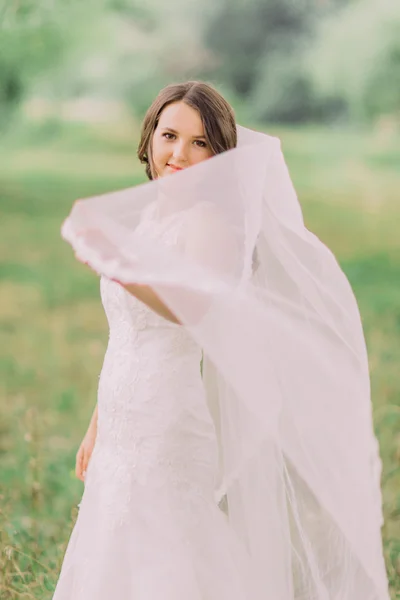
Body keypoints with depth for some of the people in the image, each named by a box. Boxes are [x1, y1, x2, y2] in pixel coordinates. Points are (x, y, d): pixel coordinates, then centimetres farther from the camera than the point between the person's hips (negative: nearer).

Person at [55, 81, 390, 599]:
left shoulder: (210, 221, -13)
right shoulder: (148, 215, 11)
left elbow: (193, 305, -35)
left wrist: (119, 268, -51)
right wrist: (97, 426, 22)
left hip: (171, 446, -8)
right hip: (122, 447, 9)